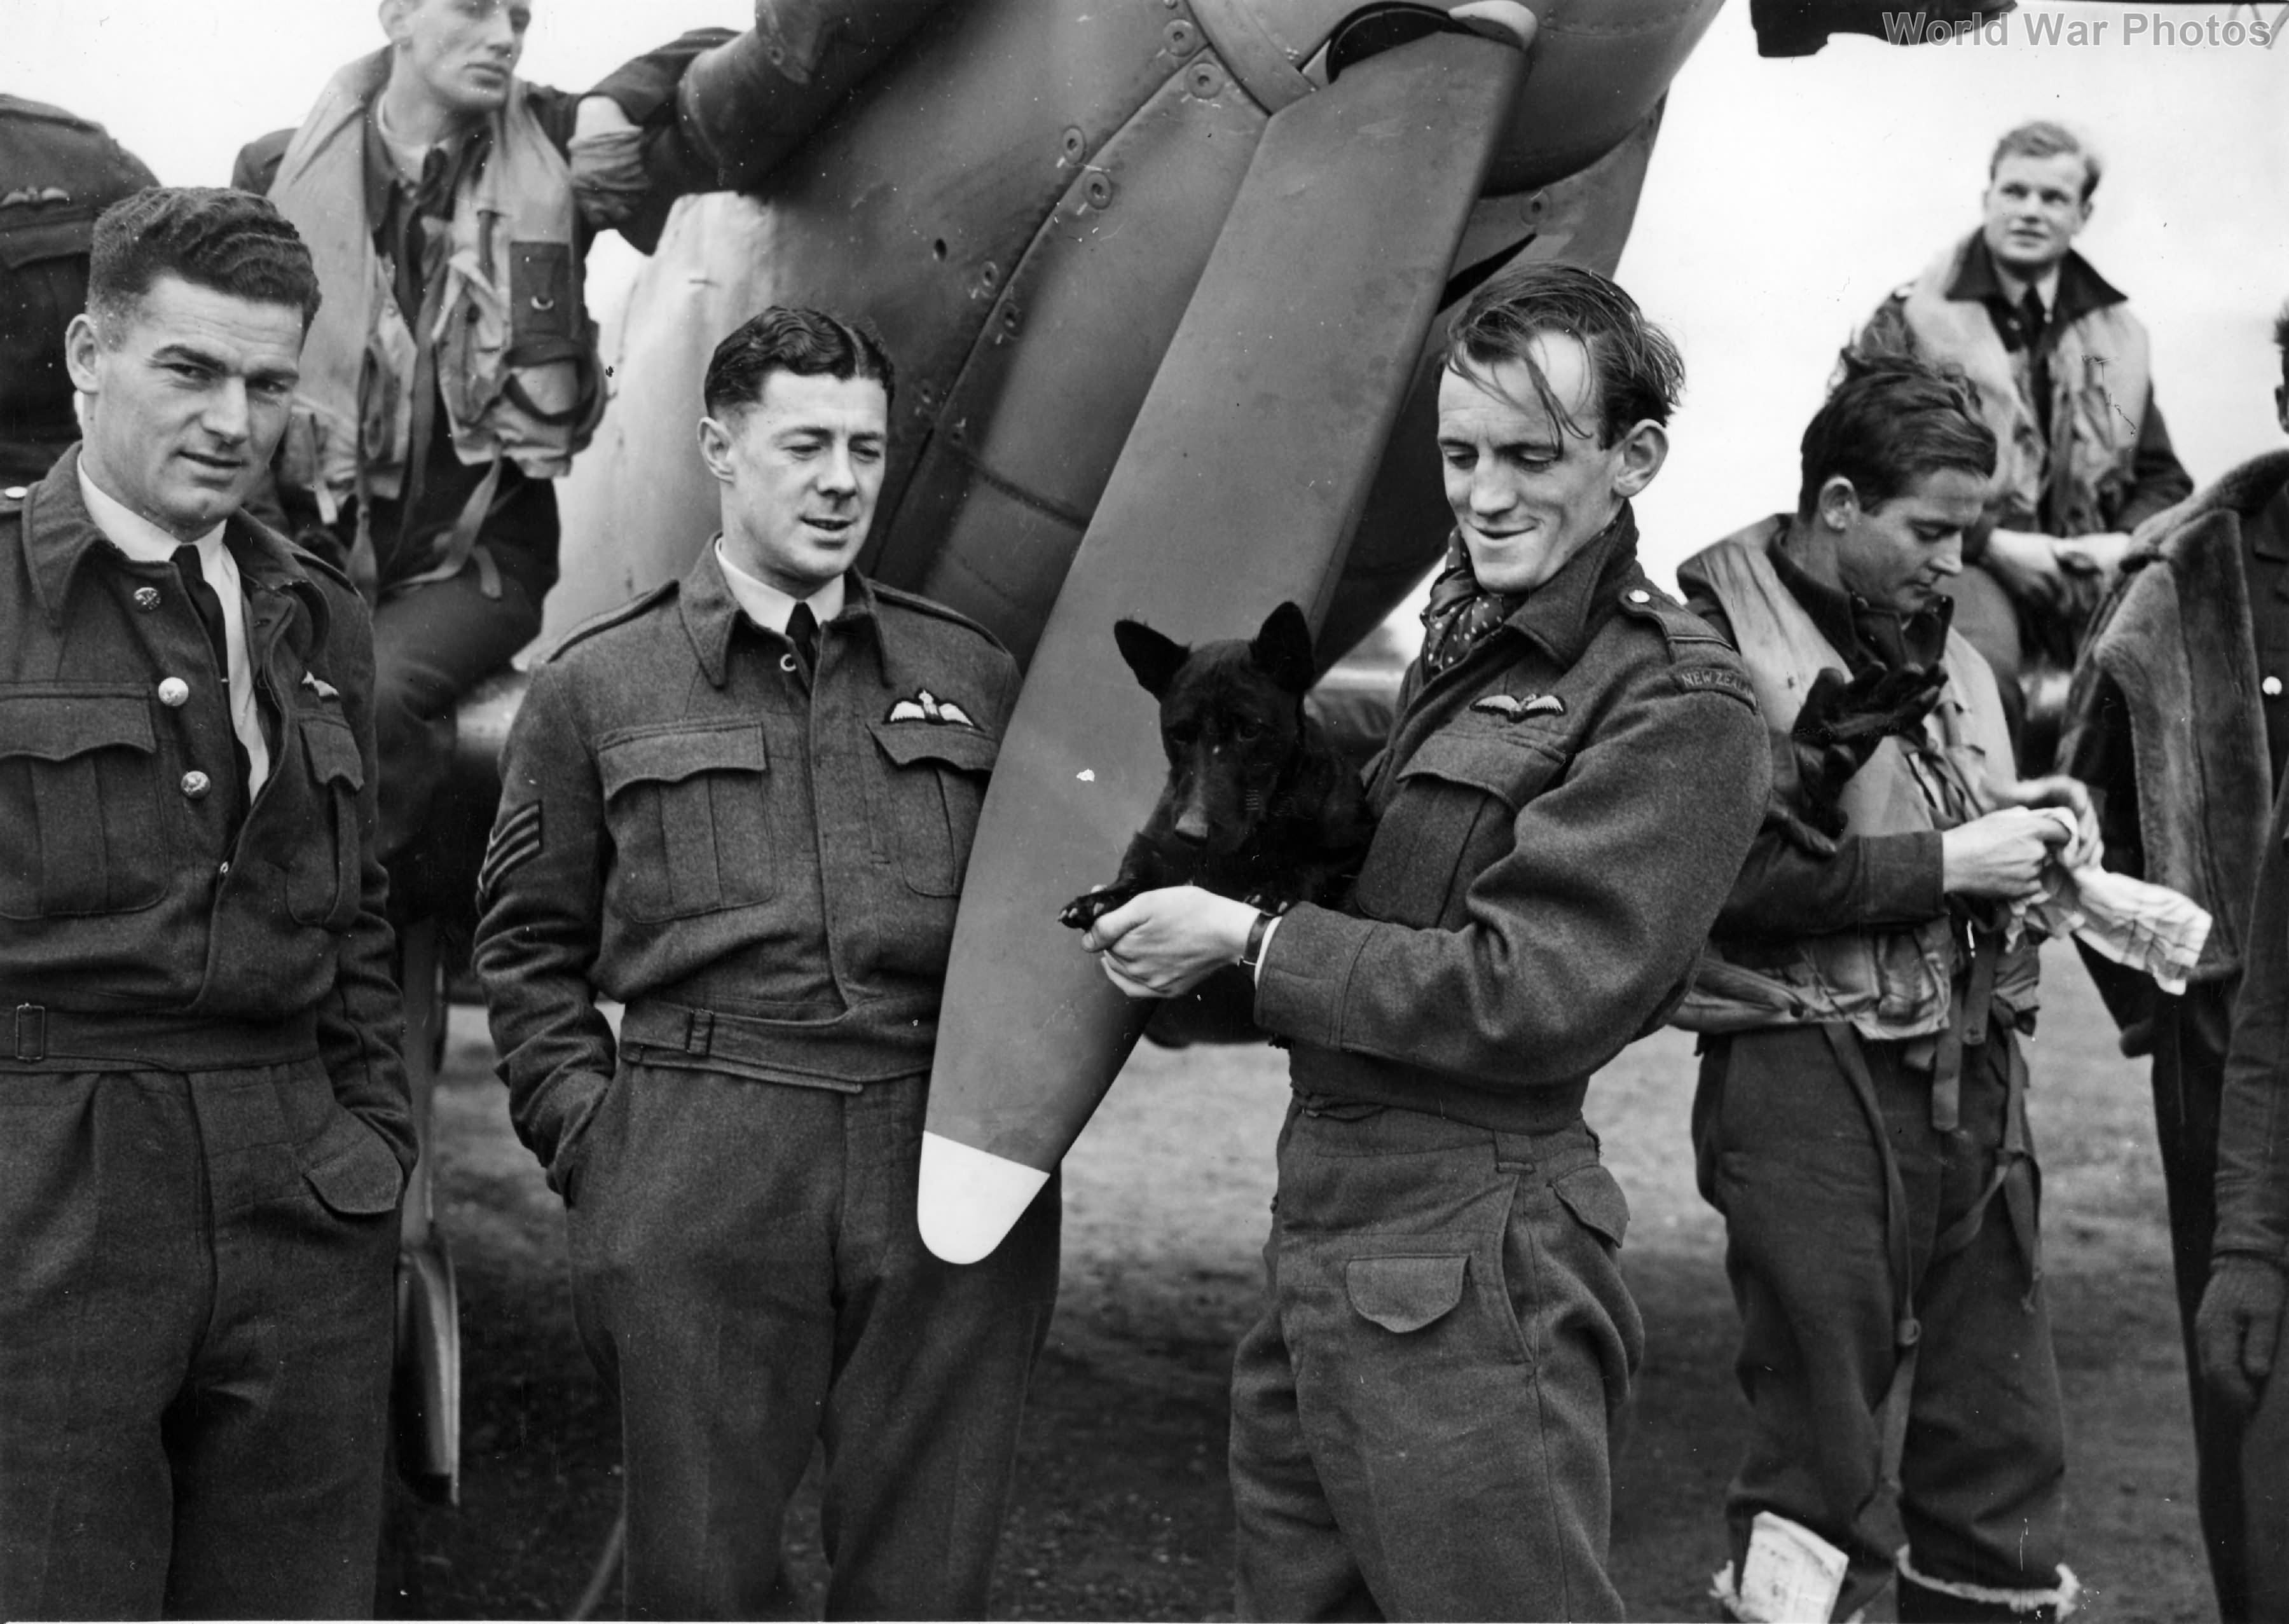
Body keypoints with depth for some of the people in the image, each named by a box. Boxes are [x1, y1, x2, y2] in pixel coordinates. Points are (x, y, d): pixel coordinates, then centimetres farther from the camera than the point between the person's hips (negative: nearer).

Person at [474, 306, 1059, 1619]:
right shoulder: (598, 687, 8)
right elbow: (531, 948, 10)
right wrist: (587, 1135, 0)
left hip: (955, 1169, 2)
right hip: (697, 1194, -1)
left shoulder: (974, 675, 13)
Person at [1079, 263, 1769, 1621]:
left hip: (1466, 1265, -9)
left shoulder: (1677, 704, -12)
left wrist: (1247, 942, -13)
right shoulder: (1465, 642, 16)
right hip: (1324, 1229, 9)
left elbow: (1530, 996, -19)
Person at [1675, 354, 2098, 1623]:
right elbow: (1737, 876, -18)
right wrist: (1948, 861, -15)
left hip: (1973, 1074, 7)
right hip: (1810, 1076, -7)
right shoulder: (1716, 637, -8)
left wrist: (2022, 818, 7)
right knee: (1822, 1455, 0)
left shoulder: (1933, 638, 15)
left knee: (2004, 1445, 10)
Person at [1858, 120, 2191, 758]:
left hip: (2093, 571, 4)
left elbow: (2162, 476, 24)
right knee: (1983, 667, -38)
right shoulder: (1913, 318, 6)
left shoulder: (2119, 334, 20)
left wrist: (2129, 540, 0)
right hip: (1963, 562, -4)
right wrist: (1993, 542, -12)